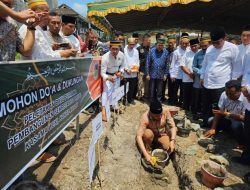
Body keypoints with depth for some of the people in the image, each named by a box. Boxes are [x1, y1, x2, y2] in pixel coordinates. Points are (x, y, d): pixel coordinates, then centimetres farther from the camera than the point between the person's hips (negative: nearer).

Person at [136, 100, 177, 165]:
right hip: (150, 136, -1)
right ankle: (148, 150, -7)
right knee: (148, 133, -35)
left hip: (162, 134, 2)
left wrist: (172, 141, -30)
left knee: (169, 148, -25)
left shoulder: (166, 111, -26)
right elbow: (139, 136, -36)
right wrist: (146, 154, -43)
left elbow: (172, 126, -17)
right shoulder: (145, 118, -33)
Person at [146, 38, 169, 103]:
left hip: (161, 75, 1)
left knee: (159, 91, 10)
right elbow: (148, 63, -2)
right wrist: (147, 74, -4)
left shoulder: (166, 52, -1)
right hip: (152, 75, -1)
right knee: (152, 91, 10)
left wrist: (165, 74, 2)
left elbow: (166, 64, 4)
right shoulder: (151, 51, -5)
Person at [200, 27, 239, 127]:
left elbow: (237, 67, -4)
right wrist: (202, 77, 17)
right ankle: (205, 125, 34)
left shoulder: (232, 48, -7)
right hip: (207, 84, 5)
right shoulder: (209, 49, 8)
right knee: (206, 108, 16)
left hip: (221, 85, -5)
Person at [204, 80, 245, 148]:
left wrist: (226, 114, -38)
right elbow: (219, 111, -14)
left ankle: (242, 144, -7)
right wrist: (213, 129, -20)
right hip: (230, 120, 5)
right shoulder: (224, 95, -17)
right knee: (211, 120, -8)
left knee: (236, 124, -35)